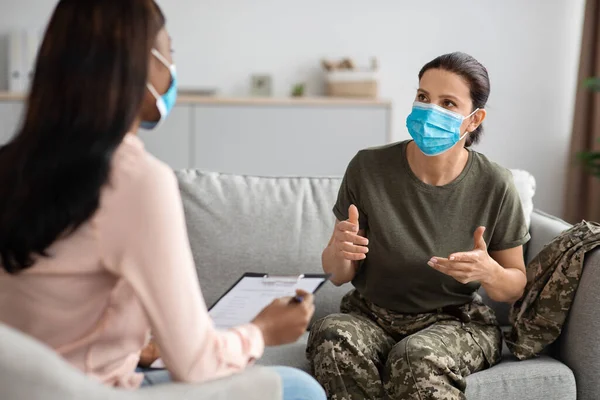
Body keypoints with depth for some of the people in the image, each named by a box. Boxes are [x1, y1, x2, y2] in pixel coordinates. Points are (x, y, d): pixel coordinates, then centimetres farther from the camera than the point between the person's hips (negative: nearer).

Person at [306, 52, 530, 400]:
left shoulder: (495, 186, -9)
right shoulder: (368, 168, -8)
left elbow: (517, 286, 2)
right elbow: (339, 276, -1)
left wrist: (490, 272, -22)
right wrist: (339, 252, -26)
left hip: (457, 321, -1)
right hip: (372, 315, 2)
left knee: (415, 358, -36)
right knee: (332, 337, -32)